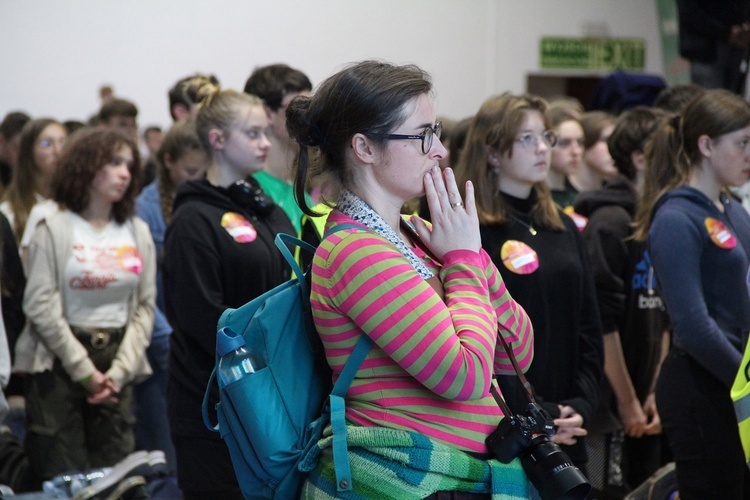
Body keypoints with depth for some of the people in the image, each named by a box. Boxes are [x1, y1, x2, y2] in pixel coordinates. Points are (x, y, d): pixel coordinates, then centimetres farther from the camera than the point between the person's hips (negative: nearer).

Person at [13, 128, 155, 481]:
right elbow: (40, 305, -9)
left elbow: (145, 306, 6)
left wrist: (119, 371, -6)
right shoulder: (54, 230, -2)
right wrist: (83, 370, -10)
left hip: (116, 363, 4)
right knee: (63, 476, -5)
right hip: (59, 363, -4)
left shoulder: (138, 233, 10)